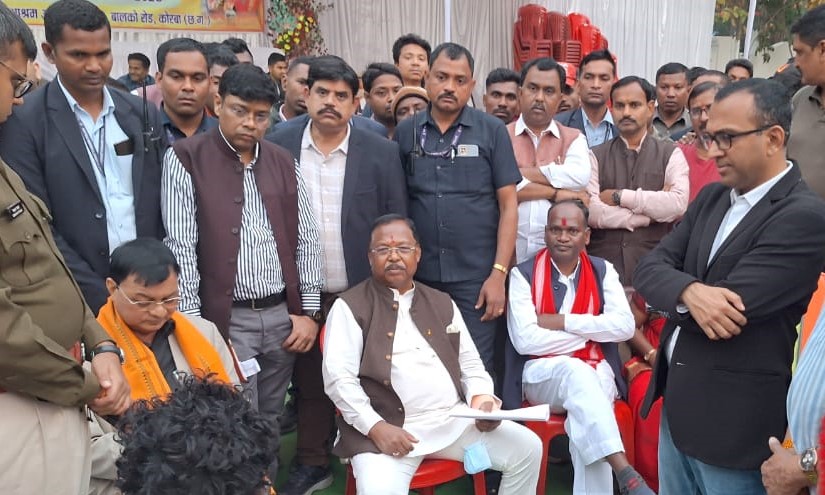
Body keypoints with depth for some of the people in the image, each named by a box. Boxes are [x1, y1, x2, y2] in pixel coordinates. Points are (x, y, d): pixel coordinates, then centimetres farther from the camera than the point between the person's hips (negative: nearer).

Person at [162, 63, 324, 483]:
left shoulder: (284, 162, 8)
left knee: (270, 421, 16)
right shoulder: (186, 158, -4)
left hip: (283, 314, 4)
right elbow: (181, 246, -9)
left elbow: (306, 239, 9)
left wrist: (308, 310, 4)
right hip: (227, 317, -4)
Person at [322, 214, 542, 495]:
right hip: (387, 428, -5)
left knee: (527, 448, -5)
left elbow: (470, 363, 19)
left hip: (455, 420, 5)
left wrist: (481, 398, -2)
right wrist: (376, 427, -17)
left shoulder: (442, 303, 17)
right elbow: (338, 377, -7)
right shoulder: (350, 307, 1)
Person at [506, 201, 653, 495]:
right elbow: (525, 340, -13)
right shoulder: (523, 274, -2)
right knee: (576, 371, -35)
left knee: (586, 419, -32)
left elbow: (624, 326, -8)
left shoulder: (602, 271, 7)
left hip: (595, 373, 2)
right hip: (542, 374, -2)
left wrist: (561, 322, -13)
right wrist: (590, 332, -7)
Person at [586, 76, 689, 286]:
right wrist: (654, 212, -7)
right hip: (603, 267, 0)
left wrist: (620, 196, -8)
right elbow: (590, 211, -9)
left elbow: (679, 204, -11)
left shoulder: (670, 154, 6)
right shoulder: (595, 156, 6)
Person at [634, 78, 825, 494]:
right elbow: (649, 269, 0)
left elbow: (736, 303, -25)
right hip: (677, 405, 7)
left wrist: (668, 299, -6)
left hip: (734, 423, -7)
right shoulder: (711, 198, 7)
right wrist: (689, 292, -23)